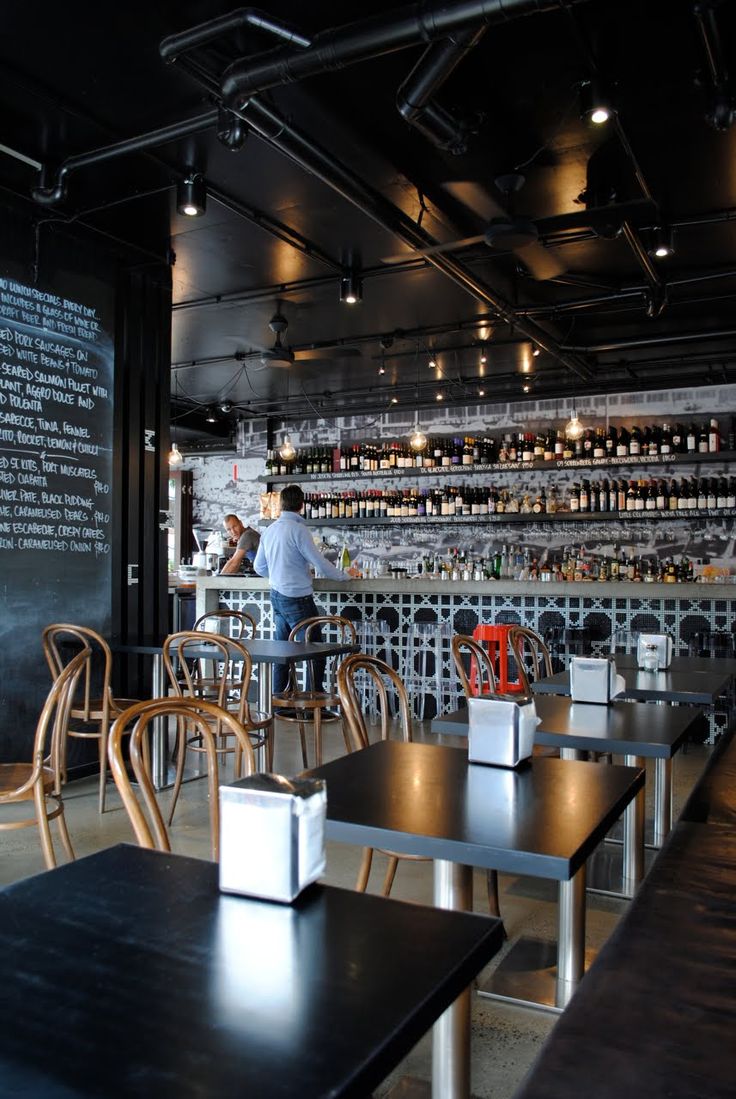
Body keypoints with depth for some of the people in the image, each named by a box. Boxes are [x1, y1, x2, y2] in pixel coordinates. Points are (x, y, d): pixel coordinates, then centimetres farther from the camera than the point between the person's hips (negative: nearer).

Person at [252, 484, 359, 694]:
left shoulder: (269, 531, 9)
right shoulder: (298, 529, -14)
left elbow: (259, 567, 17)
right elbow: (320, 564, -14)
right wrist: (346, 575, 0)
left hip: (277, 596, 8)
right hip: (297, 599, -8)